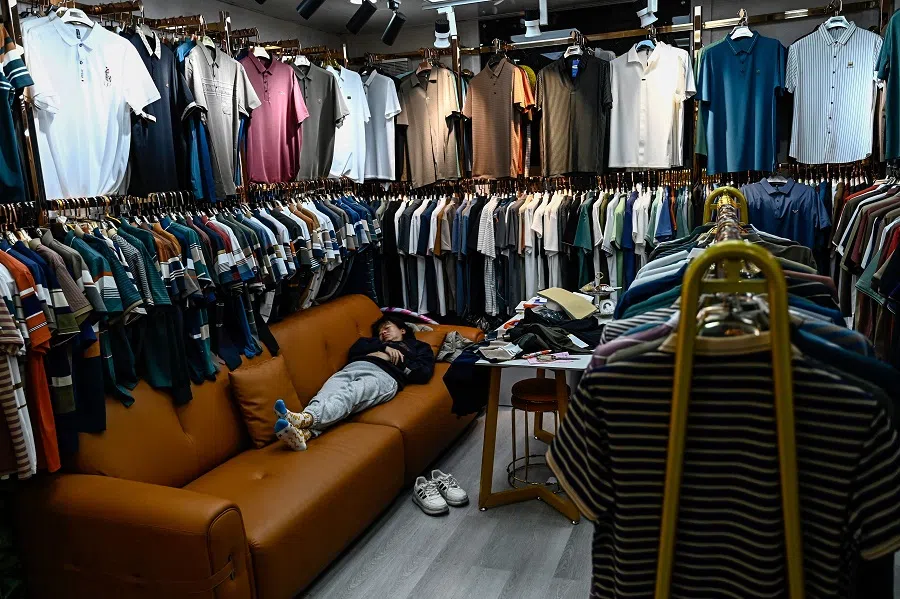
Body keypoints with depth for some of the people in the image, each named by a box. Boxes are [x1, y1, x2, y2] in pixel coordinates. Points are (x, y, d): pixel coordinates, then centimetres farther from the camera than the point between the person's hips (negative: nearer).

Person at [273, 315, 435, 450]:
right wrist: (384, 347, 8)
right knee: (329, 390, -33)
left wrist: (395, 359, 7)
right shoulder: (375, 342, 43)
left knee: (348, 395, -36)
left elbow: (424, 373, 11)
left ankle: (305, 419, -64)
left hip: (385, 376, -4)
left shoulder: (418, 346, 33)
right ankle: (303, 433, -60)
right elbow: (355, 349, 19)